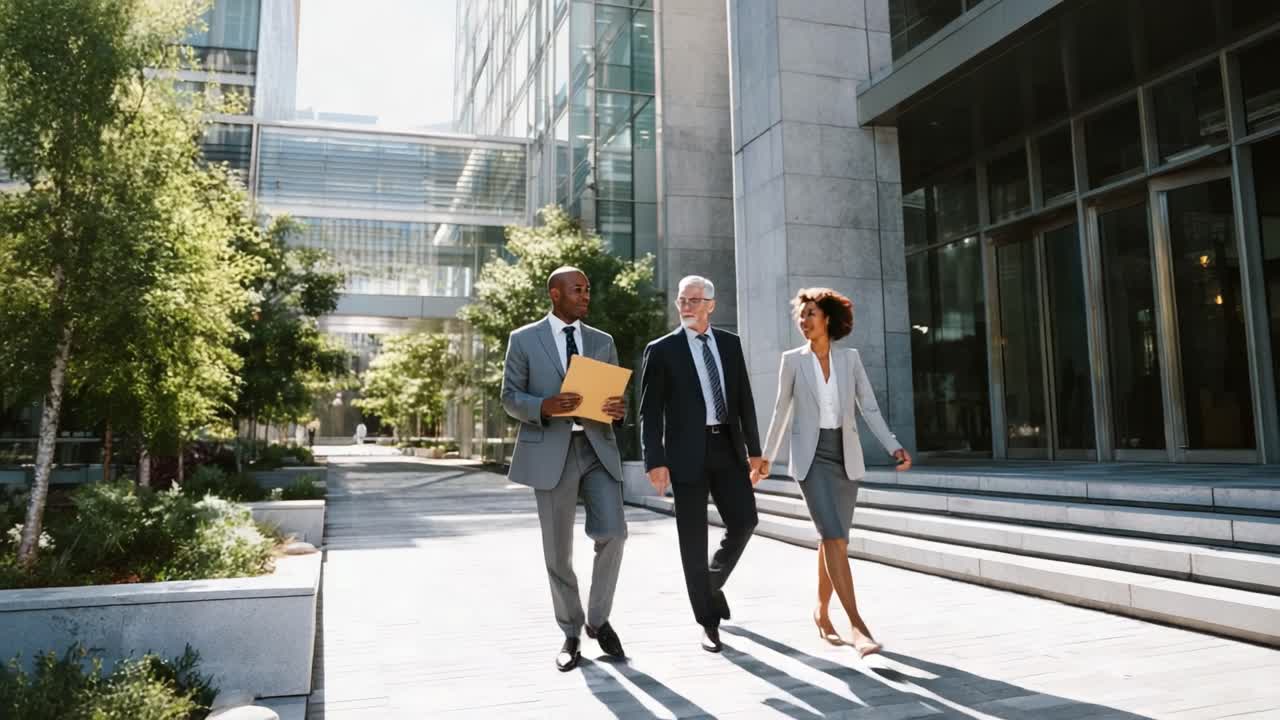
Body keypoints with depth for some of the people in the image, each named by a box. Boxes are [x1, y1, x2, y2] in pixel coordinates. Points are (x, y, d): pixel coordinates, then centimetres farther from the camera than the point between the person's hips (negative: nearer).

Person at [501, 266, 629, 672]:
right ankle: (571, 634, 22)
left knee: (613, 532, -12)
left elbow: (615, 395, 13)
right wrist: (544, 406, -19)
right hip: (551, 453, -2)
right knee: (558, 551, 3)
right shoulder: (524, 339, 3)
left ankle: (598, 619, 12)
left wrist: (619, 409, -11)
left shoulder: (602, 342, 13)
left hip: (597, 448, 2)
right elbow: (510, 398, 0)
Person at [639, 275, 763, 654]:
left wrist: (754, 449, 10)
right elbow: (650, 413, -4)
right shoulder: (661, 350, -1)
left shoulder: (730, 343, 11)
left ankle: (713, 581, 26)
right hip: (687, 452, -3)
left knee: (744, 520, -3)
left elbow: (744, 400, 13)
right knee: (693, 538, 0)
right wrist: (655, 462, -12)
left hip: (728, 447, 4)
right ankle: (709, 621, 13)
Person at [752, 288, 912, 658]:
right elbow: (782, 412, 8)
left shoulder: (850, 358, 4)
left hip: (846, 456, 3)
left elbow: (870, 409, 1)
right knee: (836, 538, -16)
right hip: (811, 456, -2)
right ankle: (858, 625, -16)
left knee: (831, 539, 10)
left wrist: (894, 447, -12)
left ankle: (821, 612, 29)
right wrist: (766, 457, 11)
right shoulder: (792, 360, 1)